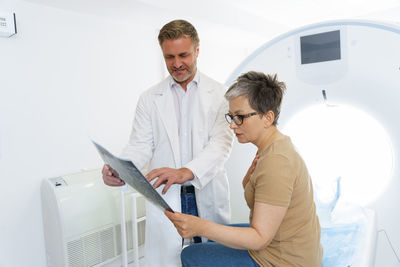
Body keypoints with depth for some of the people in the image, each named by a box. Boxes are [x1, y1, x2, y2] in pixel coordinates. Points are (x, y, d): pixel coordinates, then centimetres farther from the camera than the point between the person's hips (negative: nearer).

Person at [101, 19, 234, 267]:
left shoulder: (220, 94, 0)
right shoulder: (150, 99, 6)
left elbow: (222, 142, -11)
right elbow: (141, 144, 0)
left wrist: (185, 172, -28)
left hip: (209, 196, 0)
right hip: (165, 197, 1)